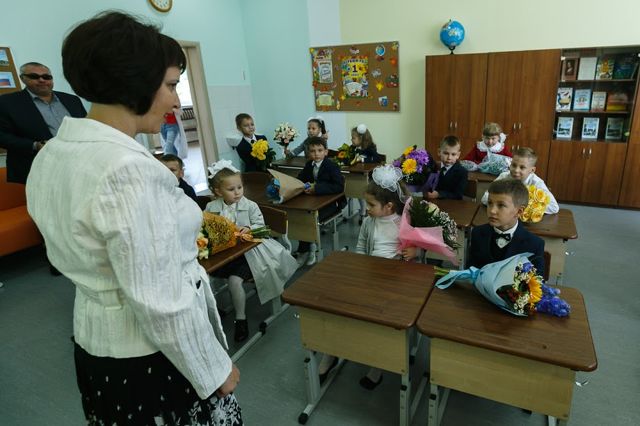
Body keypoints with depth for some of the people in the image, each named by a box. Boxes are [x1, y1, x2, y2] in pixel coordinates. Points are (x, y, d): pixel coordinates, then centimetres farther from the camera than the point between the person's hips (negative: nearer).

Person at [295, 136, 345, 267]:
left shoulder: (332, 166, -13)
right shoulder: (309, 164, 6)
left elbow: (339, 187, -24)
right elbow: (299, 179, 15)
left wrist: (317, 188, -29)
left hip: (330, 202, -6)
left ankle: (303, 252, -4)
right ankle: (309, 247, 0)